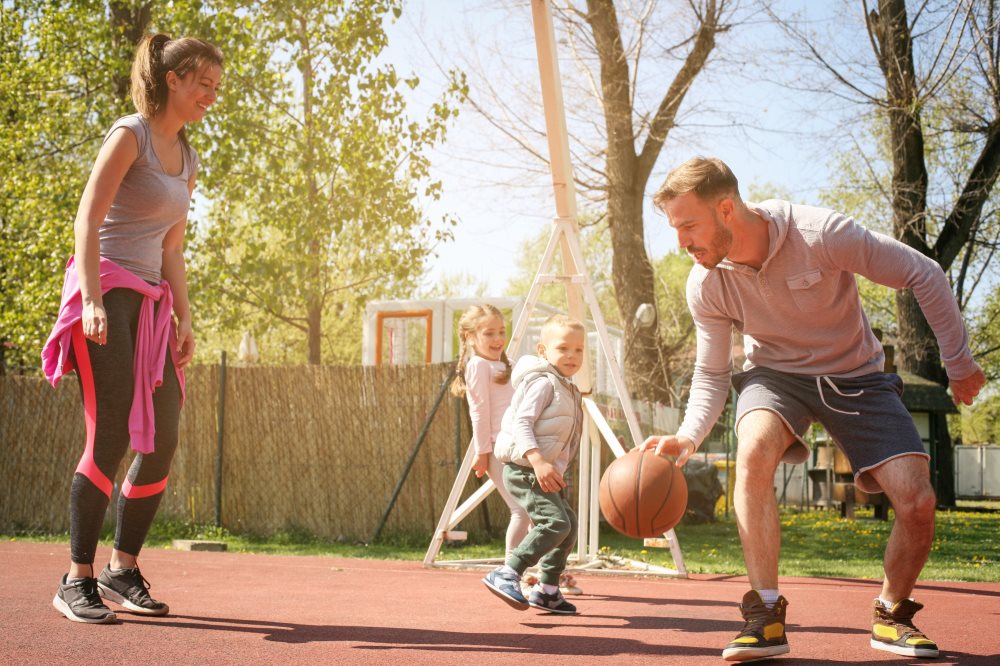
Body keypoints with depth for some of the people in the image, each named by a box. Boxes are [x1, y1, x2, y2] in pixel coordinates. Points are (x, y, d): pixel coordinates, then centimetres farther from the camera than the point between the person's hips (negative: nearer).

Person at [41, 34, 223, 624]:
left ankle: (123, 569, 14)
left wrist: (184, 319, 13)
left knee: (163, 441, 2)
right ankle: (78, 581, -4)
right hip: (106, 290, -8)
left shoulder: (187, 159, 18)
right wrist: (92, 300, -22)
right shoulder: (130, 135, -5)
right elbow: (87, 220, -12)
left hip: (150, 301, 8)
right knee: (111, 437, -13)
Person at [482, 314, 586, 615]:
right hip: (525, 469, -10)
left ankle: (546, 589, 22)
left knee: (568, 525, 14)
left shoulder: (566, 388, 19)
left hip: (546, 473, 11)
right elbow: (521, 422, -22)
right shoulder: (543, 382, -12)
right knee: (555, 522, -23)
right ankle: (506, 575, -21)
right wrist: (538, 462, -32)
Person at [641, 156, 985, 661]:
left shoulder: (821, 234, -28)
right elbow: (712, 375, -5)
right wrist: (689, 435, -24)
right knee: (753, 449, -34)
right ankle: (766, 615, -25)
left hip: (855, 377, -1)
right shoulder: (705, 285, -16)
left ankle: (890, 615, 15)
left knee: (918, 504, -14)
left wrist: (958, 361, -10)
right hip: (775, 374, 1)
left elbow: (924, 276, -16)